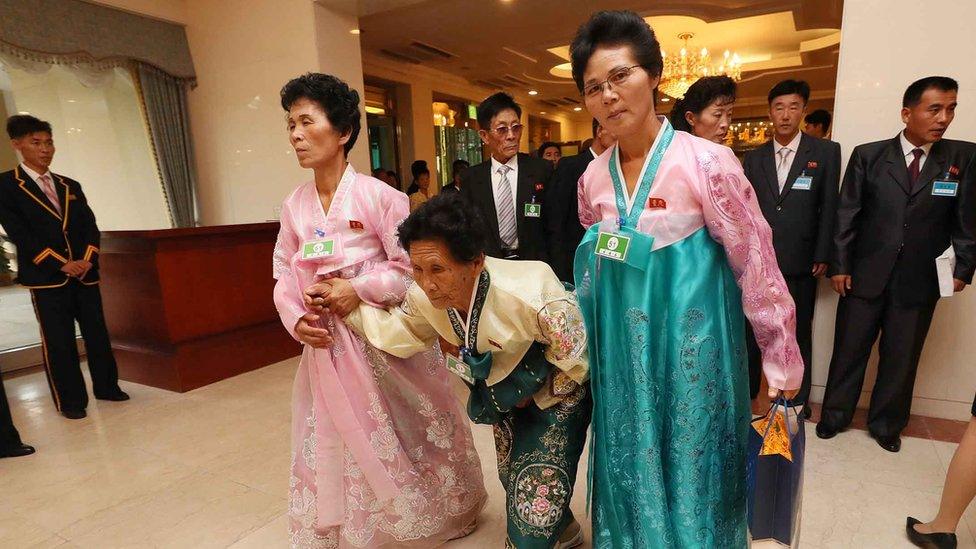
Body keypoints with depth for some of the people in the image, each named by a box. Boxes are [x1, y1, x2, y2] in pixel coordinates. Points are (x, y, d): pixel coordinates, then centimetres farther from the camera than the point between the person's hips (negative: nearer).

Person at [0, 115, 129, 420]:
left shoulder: (70, 186, 15)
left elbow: (90, 227, 9)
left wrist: (86, 260, -8)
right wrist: (62, 265, -15)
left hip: (86, 274, 4)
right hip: (46, 278, -4)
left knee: (98, 334, 9)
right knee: (58, 342, 2)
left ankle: (106, 387, 21)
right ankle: (70, 401, 12)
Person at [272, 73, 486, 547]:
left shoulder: (378, 195, -12)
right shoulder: (293, 206, 3)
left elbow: (413, 267, -11)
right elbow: (284, 277, 7)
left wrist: (361, 288, -20)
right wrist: (296, 319, -10)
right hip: (327, 346, 4)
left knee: (404, 434, 12)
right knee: (336, 442, 15)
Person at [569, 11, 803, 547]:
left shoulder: (707, 161, -14)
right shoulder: (593, 178, 1)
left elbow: (756, 264, -10)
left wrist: (782, 359, -6)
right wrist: (585, 338, 16)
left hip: (689, 347, -4)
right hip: (622, 352, 5)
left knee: (690, 470, 14)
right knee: (631, 467, 20)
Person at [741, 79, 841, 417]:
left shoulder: (826, 152, 1)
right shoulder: (754, 158, 7)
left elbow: (829, 208, -1)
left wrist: (822, 257, -5)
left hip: (800, 263, -1)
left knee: (798, 335, 11)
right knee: (751, 331, 8)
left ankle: (798, 402, 26)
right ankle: (745, 395, 23)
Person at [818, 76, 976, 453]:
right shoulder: (868, 155, 0)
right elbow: (847, 214, -1)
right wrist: (839, 265, -5)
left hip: (920, 281, 2)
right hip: (865, 275, -1)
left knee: (901, 358, 12)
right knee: (849, 350, 8)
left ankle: (886, 424, 30)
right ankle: (835, 415, 25)